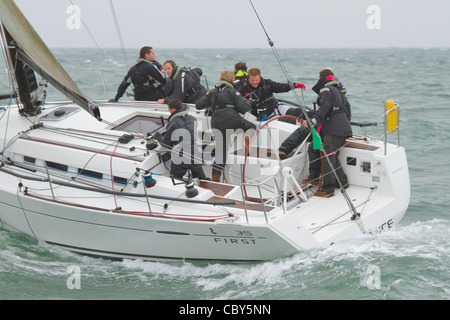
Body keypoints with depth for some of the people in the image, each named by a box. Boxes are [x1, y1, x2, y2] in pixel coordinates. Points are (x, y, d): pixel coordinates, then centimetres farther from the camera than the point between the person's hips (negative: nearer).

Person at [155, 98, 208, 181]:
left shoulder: (173, 123, -7)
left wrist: (158, 136, 17)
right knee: (201, 178, 21)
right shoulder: (192, 118, 10)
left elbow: (166, 144, -4)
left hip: (181, 157, -5)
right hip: (196, 155, 5)